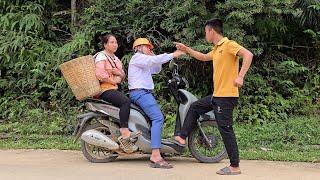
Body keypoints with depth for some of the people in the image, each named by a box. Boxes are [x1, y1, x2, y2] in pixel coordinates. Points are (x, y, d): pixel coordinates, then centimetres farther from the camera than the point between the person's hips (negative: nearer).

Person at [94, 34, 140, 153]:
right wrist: (113, 80, -10)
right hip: (104, 90, -9)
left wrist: (119, 73, 2)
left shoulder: (116, 59, 24)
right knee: (126, 101, -33)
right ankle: (124, 134, -39)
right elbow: (99, 74, -19)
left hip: (114, 89, 9)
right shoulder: (101, 56, -4)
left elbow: (123, 76, 24)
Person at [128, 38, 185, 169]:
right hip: (140, 93, -11)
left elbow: (156, 70, 28)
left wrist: (153, 56, 15)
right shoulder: (137, 57, -2)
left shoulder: (145, 61, 29)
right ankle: (155, 156, -31)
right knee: (158, 118, -22)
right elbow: (154, 60, -17)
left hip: (145, 93, 11)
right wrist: (173, 55, -16)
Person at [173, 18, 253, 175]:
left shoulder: (228, 44, -12)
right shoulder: (216, 49, 16)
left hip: (226, 96, -10)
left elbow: (248, 55, -24)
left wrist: (240, 76, -32)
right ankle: (182, 137, 31)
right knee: (195, 107, 21)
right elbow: (204, 57, 36)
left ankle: (234, 166, -2)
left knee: (225, 130, -7)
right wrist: (186, 49, 33)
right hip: (217, 94, 10)